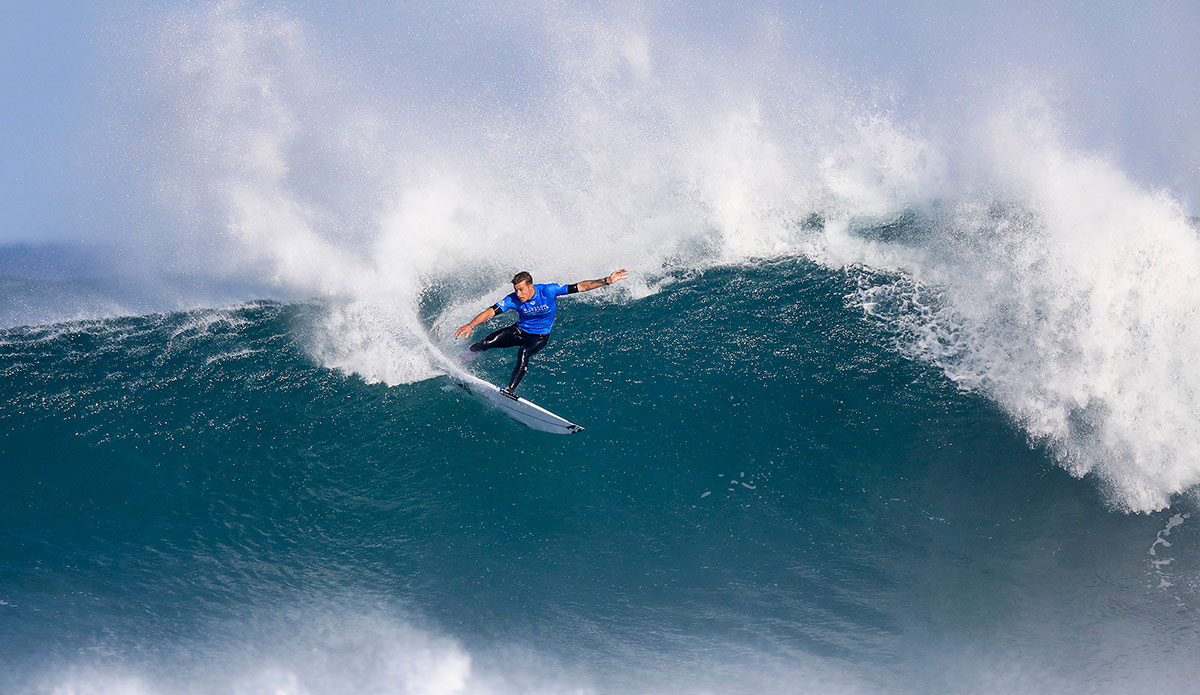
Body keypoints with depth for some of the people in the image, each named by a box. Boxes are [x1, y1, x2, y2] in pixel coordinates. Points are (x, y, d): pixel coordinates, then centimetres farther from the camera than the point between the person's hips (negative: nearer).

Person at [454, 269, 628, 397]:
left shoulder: (548, 291, -25)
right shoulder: (513, 300, -21)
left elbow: (580, 287, -23)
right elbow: (490, 312, -28)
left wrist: (606, 281, -30)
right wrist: (471, 325, -44)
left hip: (540, 337, -2)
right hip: (519, 330, 2)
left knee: (523, 354, -33)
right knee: (488, 342, -15)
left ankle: (510, 391, -33)